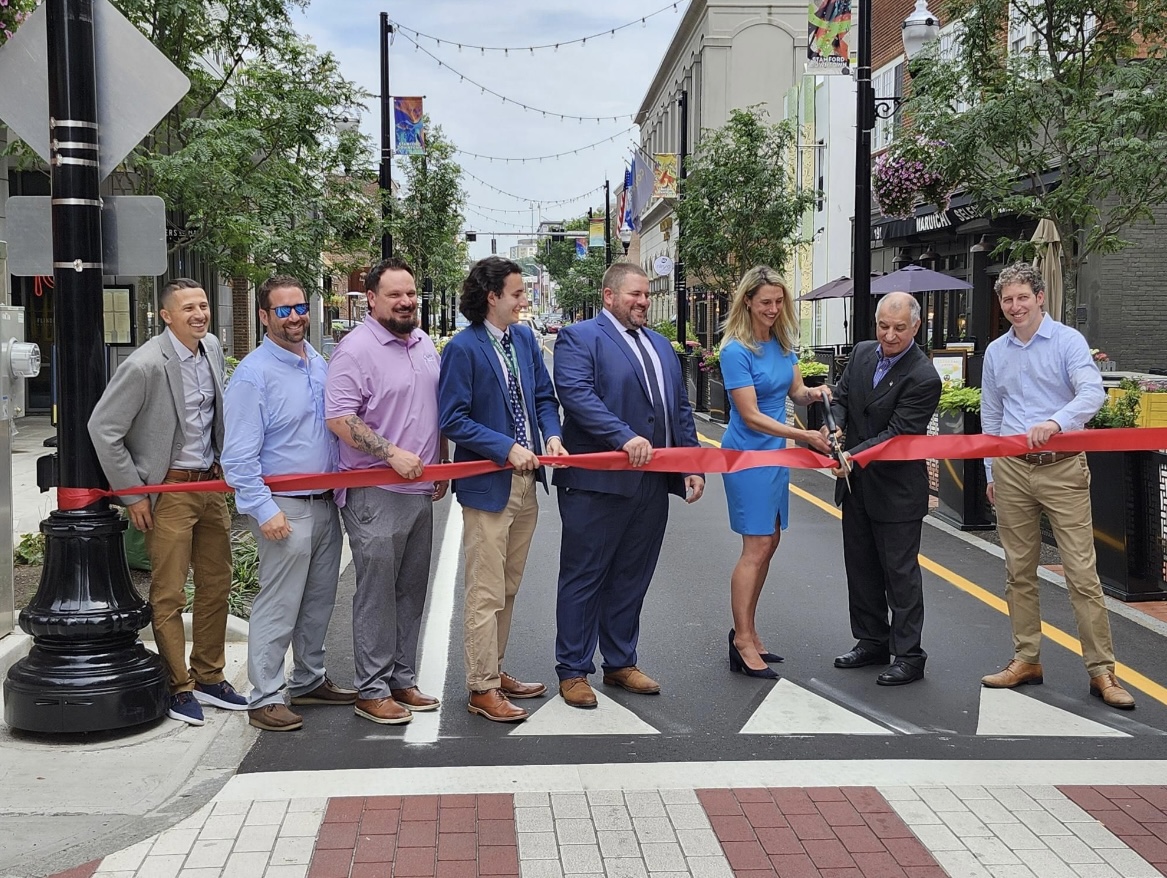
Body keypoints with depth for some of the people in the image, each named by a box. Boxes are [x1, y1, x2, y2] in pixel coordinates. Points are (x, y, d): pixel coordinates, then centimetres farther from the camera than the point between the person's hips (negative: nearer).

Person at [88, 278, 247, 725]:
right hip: (169, 489, -7)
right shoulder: (145, 365, -18)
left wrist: (225, 467, 13)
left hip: (211, 483, 7)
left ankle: (209, 677, 26)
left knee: (216, 585, 13)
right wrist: (132, 494, -12)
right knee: (169, 595, 1)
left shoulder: (212, 349, 3)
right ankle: (179, 687, 14)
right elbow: (103, 429, -15)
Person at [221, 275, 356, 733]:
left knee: (318, 601, 17)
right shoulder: (253, 373, -12)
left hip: (325, 503, 8)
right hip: (285, 508, -8)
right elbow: (239, 455, -15)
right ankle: (265, 697, 6)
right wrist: (264, 510, -19)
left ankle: (309, 680, 31)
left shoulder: (319, 364, 11)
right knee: (278, 606, -4)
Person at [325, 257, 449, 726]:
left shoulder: (424, 344, 14)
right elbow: (338, 418, -18)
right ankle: (371, 691, 8)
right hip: (375, 494, -8)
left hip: (420, 490, 8)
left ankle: (402, 679, 25)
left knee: (411, 590, 14)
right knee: (376, 594, -2)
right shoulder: (356, 349, -11)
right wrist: (392, 453, -22)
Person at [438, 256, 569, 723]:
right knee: (486, 593, -1)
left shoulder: (525, 338, 8)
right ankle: (482, 689, 9)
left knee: (507, 588, 17)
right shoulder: (463, 348, -13)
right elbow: (453, 420, -15)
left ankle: (494, 671, 29)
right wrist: (507, 448, -20)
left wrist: (552, 435, -5)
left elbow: (544, 397, 14)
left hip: (525, 481, 7)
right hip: (487, 486, -7)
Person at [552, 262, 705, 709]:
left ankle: (620, 664, 27)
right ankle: (573, 671, 12)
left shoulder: (660, 344, 20)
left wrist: (692, 466, 10)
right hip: (597, 483, -7)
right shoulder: (579, 337, -4)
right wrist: (626, 438, -29)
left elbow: (680, 408, 20)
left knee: (631, 579, 15)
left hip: (653, 484, 7)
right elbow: (577, 394, -19)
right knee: (584, 578, 3)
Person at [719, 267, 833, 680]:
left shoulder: (782, 343, 5)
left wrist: (814, 393, -11)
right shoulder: (736, 351, -17)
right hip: (748, 453, -8)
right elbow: (751, 416, -19)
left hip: (775, 451, 8)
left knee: (769, 542, 11)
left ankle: (745, 631, 22)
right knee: (757, 546, -7)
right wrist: (804, 436, -22)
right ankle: (743, 642, 2)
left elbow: (796, 390, 13)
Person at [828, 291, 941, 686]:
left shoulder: (923, 378, -20)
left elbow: (897, 433, -22)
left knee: (900, 572, 1)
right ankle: (872, 642, 31)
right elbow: (841, 396, 9)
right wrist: (834, 426, -12)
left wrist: (855, 455, -33)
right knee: (861, 567, 17)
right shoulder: (863, 353, 2)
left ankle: (908, 656, 11)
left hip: (897, 490, -7)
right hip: (856, 482, 7)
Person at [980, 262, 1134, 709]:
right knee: (1019, 570, 10)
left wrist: (1055, 422, -37)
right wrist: (991, 473, 18)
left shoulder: (1067, 341, -4)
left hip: (1062, 468, -5)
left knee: (1082, 572, -6)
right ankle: (1026, 659, 20)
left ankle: (1101, 671, -1)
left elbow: (1093, 392, -20)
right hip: (1012, 470, 5)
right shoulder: (996, 352, 12)